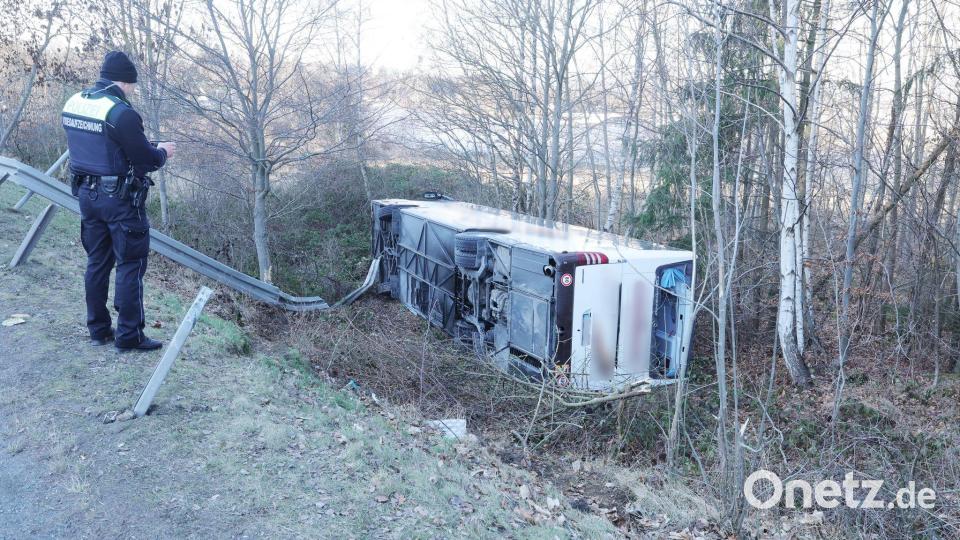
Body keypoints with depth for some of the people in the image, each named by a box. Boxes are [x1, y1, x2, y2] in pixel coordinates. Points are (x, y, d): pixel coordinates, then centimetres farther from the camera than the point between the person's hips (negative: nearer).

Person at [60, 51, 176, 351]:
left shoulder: (73, 103, 5)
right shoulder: (121, 113, -20)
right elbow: (146, 160, -17)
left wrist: (148, 148, 15)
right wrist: (163, 152, 5)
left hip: (87, 193, 8)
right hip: (120, 199, -8)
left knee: (97, 261, 16)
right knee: (130, 265, 1)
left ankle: (98, 329, 25)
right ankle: (129, 335, 7)